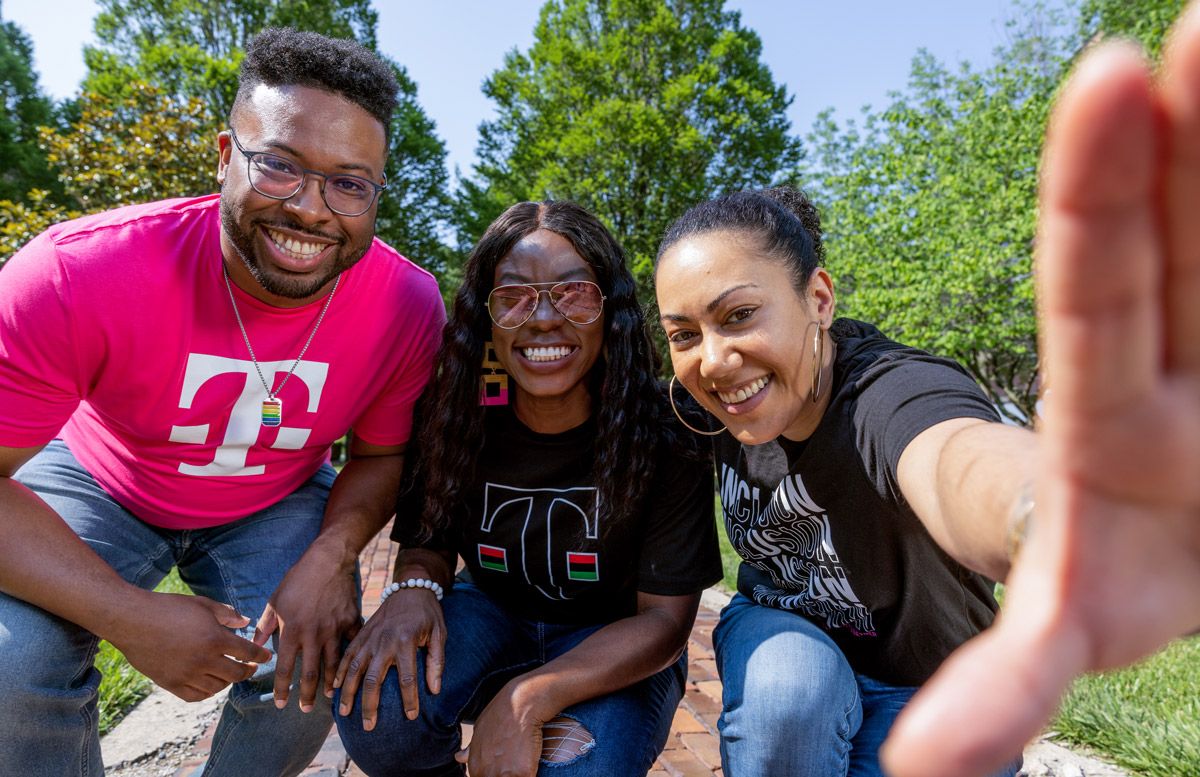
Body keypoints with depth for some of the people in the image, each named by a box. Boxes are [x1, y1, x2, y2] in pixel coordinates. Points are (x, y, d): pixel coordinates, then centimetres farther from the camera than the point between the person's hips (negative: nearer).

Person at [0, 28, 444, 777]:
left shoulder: (409, 305, -24)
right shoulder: (76, 278, -30)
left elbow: (382, 454, -9)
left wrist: (332, 555, -28)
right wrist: (133, 617, -32)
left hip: (278, 503, 2)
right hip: (99, 483, 0)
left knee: (312, 668, -17)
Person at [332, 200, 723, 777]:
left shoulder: (665, 435, -22)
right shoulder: (456, 417, -14)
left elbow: (665, 617, -18)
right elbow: (431, 540, -1)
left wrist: (528, 699, -30)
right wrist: (414, 587, -25)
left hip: (613, 648, -1)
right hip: (491, 617, 2)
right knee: (375, 706, -25)